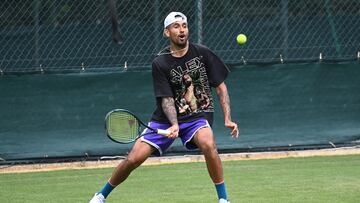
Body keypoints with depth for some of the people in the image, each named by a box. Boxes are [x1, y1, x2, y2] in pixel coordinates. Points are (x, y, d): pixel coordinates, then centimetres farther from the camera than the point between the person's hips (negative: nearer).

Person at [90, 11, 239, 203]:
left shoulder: (202, 53, -7)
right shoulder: (160, 63, -9)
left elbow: (220, 87, 0)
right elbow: (166, 99, -13)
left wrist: (227, 119, -10)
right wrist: (174, 124, -31)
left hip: (198, 116, 0)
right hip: (166, 119, 0)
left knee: (208, 144, -34)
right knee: (134, 158, -8)